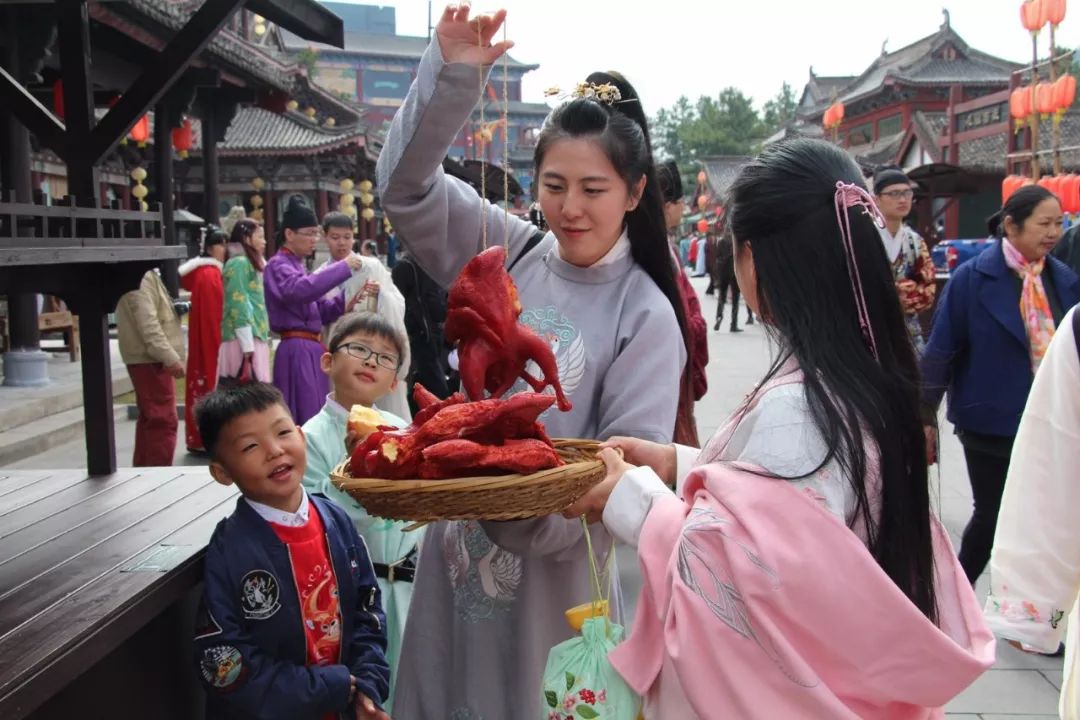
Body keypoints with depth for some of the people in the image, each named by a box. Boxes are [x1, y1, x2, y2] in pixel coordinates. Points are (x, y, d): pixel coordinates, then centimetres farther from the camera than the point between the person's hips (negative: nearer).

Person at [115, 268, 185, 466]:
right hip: (150, 358, -11)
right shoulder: (141, 275, -17)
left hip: (149, 357, 11)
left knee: (150, 419, 16)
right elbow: (147, 322, -24)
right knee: (163, 420, -8)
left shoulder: (148, 273, 17)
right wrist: (170, 357, -24)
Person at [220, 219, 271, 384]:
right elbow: (239, 306, -15)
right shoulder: (239, 263, -8)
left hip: (255, 339, 9)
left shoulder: (252, 263, 21)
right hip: (244, 341, -9)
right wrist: (247, 346, -18)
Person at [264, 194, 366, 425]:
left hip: (311, 349, 9)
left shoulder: (297, 265, 19)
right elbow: (302, 289, -30)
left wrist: (342, 305, -3)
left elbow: (318, 309, 16)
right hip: (298, 350, -9)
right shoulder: (278, 265, -8)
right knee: (306, 418, -10)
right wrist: (343, 266, -25)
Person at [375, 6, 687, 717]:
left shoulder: (646, 316, -10)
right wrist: (451, 76, -17)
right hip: (457, 559, 4)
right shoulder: (509, 254, 1)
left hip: (557, 580, -4)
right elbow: (407, 184, -3)